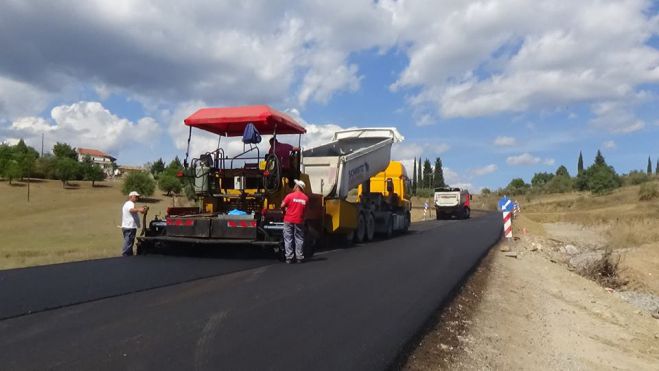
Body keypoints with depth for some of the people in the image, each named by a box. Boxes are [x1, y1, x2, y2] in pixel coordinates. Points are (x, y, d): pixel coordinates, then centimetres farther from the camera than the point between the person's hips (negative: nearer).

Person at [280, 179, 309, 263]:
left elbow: (282, 206, -7)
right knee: (299, 239, 10)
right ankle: (299, 257, 10)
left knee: (288, 239, 5)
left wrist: (285, 211, 14)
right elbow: (305, 209, 8)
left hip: (289, 220, -2)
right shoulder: (305, 198, 1)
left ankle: (289, 258, 3)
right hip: (299, 221, 2)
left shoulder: (290, 195, -8)